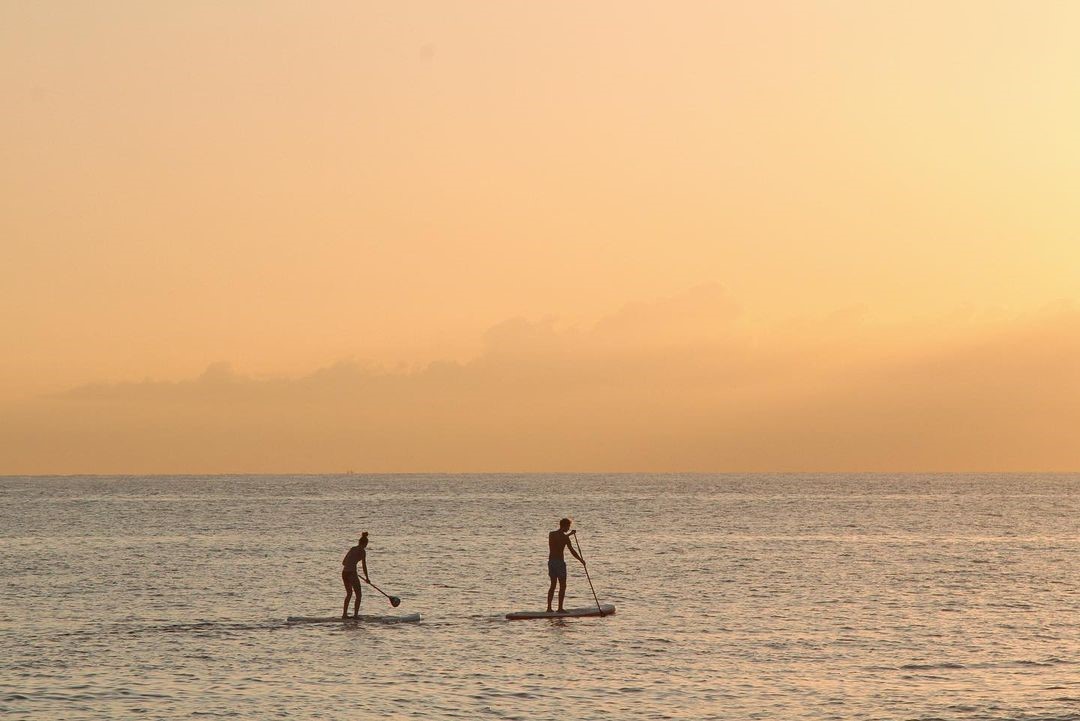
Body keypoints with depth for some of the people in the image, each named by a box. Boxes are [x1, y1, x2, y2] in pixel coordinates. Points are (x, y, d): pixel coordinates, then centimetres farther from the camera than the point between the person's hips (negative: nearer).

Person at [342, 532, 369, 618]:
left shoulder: (352, 549, 16)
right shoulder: (362, 551, -4)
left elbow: (343, 562, 20)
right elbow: (364, 565, -6)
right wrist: (367, 578, 2)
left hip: (344, 572, 7)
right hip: (352, 573, -7)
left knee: (349, 593, 22)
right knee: (359, 594, 3)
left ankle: (344, 613, 23)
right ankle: (356, 614, -5)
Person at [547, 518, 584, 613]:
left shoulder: (551, 534, 7)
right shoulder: (565, 537, -13)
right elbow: (572, 551, -13)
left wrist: (569, 534, 35)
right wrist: (581, 560, -1)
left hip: (551, 561, 7)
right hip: (559, 562, -7)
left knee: (552, 585, 15)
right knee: (562, 586, 1)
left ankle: (549, 608, 13)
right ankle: (560, 608, -1)